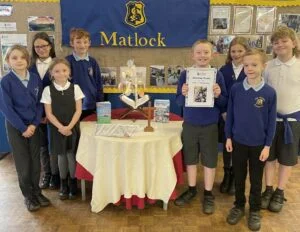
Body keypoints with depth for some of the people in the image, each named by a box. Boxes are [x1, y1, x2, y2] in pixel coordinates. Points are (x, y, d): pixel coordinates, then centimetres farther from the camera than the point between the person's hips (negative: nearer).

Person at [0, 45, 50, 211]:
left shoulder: (36, 79, 0)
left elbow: (40, 103, 2)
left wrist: (35, 124, -8)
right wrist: (23, 128, -13)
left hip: (33, 125, 3)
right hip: (15, 127, -3)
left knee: (35, 160, 9)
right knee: (23, 163, 5)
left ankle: (36, 191, 26)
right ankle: (28, 195, 21)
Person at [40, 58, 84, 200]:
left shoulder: (75, 88, -3)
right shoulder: (48, 90, -4)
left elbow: (78, 110, -5)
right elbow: (48, 113, -5)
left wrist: (69, 126, -15)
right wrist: (61, 127, -15)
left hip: (73, 128, 0)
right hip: (57, 129, 1)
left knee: (71, 155, 3)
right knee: (61, 156, 11)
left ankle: (73, 184, 22)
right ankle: (63, 185, 28)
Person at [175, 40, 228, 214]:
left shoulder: (217, 75, -5)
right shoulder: (185, 75, -3)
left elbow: (225, 103, -2)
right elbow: (179, 102, 0)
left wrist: (218, 95, -22)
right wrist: (183, 94, -21)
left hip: (210, 126, -1)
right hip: (190, 125, 1)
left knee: (210, 161, 9)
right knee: (190, 159, 14)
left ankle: (208, 194, 27)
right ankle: (192, 189, 34)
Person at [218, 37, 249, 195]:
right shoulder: (224, 70, 4)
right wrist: (223, 112, -7)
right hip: (226, 115, 2)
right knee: (226, 145, 10)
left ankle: (235, 177, 24)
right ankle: (226, 175, 29)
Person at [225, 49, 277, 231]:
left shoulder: (270, 92, -10)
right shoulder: (235, 89, -7)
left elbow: (272, 121, -5)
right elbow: (230, 114, 1)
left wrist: (267, 145, -5)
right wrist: (228, 137, 1)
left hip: (259, 144, -1)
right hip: (238, 141, 1)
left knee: (256, 180, 14)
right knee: (239, 177, 16)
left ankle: (255, 210, 33)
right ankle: (239, 205, 35)